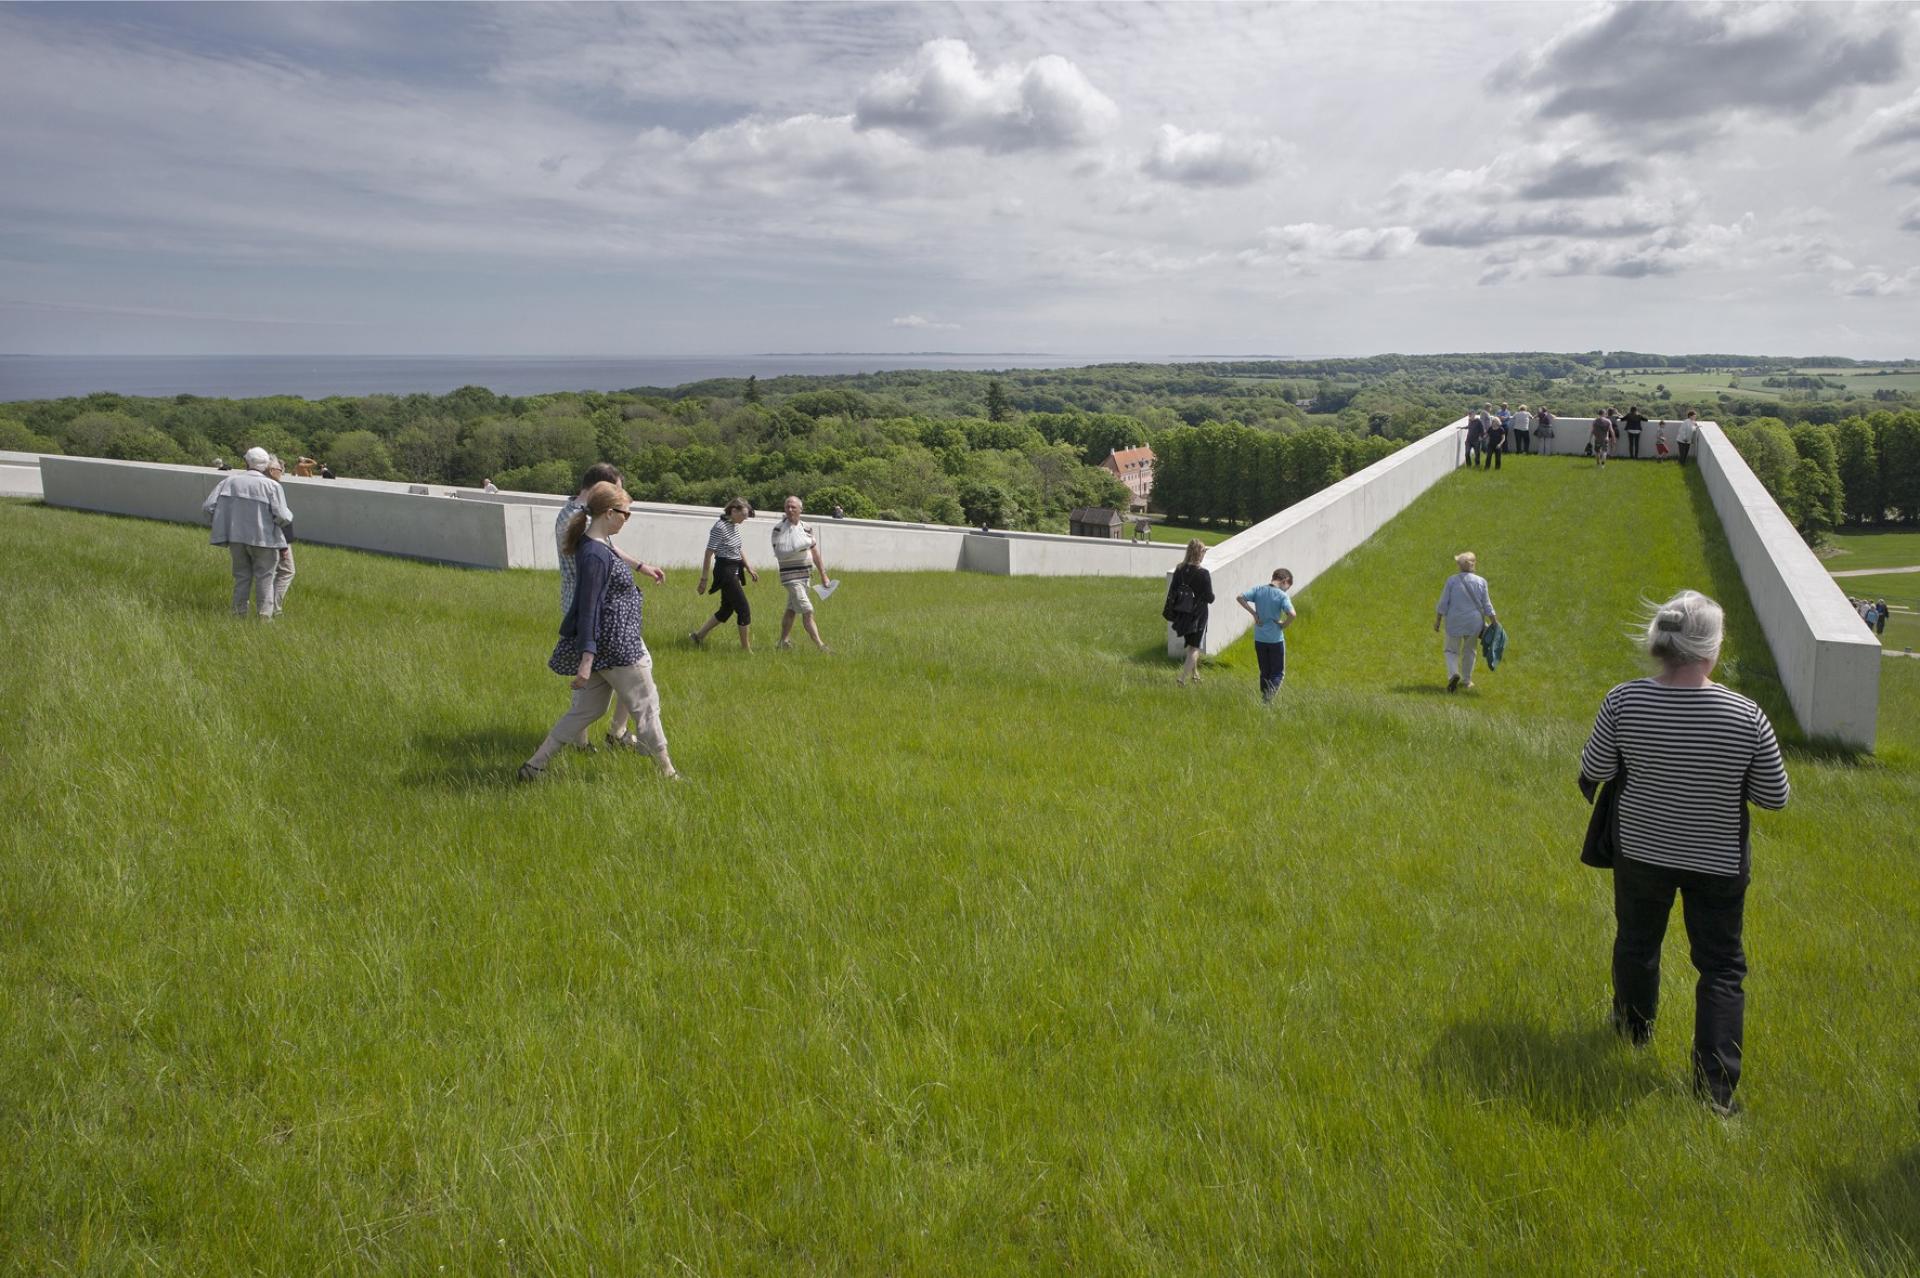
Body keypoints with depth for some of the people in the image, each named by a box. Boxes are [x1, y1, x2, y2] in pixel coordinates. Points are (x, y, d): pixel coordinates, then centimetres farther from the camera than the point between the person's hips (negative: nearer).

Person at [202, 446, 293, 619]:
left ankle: (239, 612, 17)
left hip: (236, 536, 3)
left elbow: (208, 508, -1)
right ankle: (264, 614, 4)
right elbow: (282, 517, -15)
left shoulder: (230, 480, 2)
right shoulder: (272, 486, -9)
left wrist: (224, 519, 16)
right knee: (264, 577, 8)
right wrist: (289, 516, 8)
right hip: (263, 538, -3)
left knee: (242, 575, 16)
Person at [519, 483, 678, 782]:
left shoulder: (595, 544, 7)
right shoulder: (595, 555, -22)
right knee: (646, 706, 6)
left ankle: (535, 765, 14)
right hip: (615, 647, -10)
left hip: (604, 644, 10)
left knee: (587, 709, 15)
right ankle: (667, 770, 20)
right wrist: (586, 659, -26)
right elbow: (588, 609, -25)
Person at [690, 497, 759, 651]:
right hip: (725, 571, -9)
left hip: (734, 571, 9)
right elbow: (709, 554, -17)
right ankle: (746, 649, 2)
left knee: (727, 609, 16)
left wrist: (749, 568, 19)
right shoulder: (720, 527, -18)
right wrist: (703, 580, -16)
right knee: (744, 609, -6)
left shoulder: (734, 525, 8)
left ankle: (698, 635, 27)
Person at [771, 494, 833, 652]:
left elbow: (815, 553, 14)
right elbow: (779, 553, -17)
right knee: (807, 611, -11)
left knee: (792, 609, 14)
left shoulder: (807, 528, 9)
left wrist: (823, 575, 14)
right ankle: (820, 645, -11)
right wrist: (800, 547, -21)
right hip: (790, 575, -6)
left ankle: (783, 642, 25)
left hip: (805, 574, 6)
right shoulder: (779, 529, -8)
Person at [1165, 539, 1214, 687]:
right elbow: (1209, 597, -15)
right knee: (1195, 648, 3)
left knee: (1191, 646, 24)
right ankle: (1181, 679, -9)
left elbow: (1171, 592, 0)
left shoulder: (1179, 570, -4)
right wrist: (1211, 596, 7)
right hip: (1198, 616, -6)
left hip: (1182, 615, 6)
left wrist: (1168, 612, 11)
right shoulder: (1203, 574, -20)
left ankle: (1194, 674, 38)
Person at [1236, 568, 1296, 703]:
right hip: (1276, 639, -4)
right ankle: (1269, 695, -15)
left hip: (1259, 638, 4)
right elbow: (1292, 614, -26)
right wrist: (1284, 624, -7)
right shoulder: (1282, 595, -14)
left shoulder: (1258, 590, -1)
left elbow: (1240, 597, -7)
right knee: (1279, 673, 7)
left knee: (1264, 672, 17)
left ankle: (1264, 700, 17)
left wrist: (1253, 613, -3)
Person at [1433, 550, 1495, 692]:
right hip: (1474, 623, 2)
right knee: (1469, 651, 18)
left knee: (1452, 650, 12)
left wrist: (1437, 621, 3)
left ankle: (1453, 673, -13)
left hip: (1454, 622, -2)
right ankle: (1466, 681, 26)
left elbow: (1443, 604, -7)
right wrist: (1493, 622, 9)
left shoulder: (1452, 580, -9)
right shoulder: (1481, 582, -4)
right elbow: (1487, 606, 0)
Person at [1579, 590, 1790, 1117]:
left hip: (1642, 850, 2)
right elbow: (1774, 797, -11)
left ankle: (1633, 1028, 46)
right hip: (1718, 858, -1)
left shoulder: (1623, 702, -20)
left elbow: (1594, 771, -7)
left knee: (1637, 942, 24)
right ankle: (1717, 1087, 10)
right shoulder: (1746, 716, -21)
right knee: (1721, 966, 11)